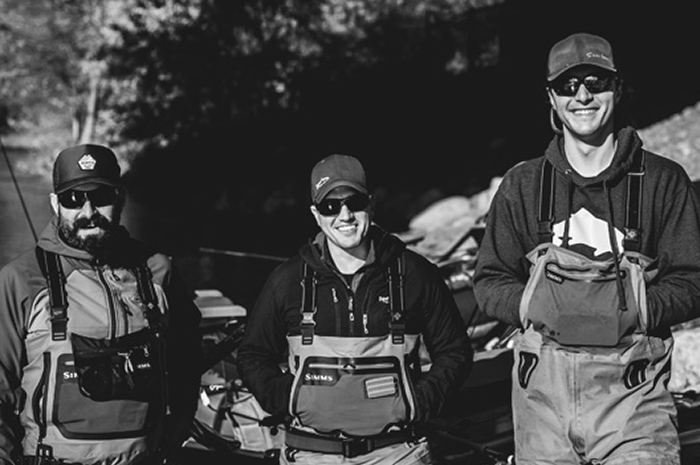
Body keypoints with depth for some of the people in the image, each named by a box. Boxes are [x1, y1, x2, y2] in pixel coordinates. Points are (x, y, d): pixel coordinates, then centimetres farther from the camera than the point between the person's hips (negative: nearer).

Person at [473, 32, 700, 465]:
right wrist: (532, 305, -7)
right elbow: (490, 282, 12)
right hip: (543, 384, 2)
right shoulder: (522, 184, 11)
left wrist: (635, 311, -12)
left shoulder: (663, 180, 5)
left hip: (630, 384, -2)